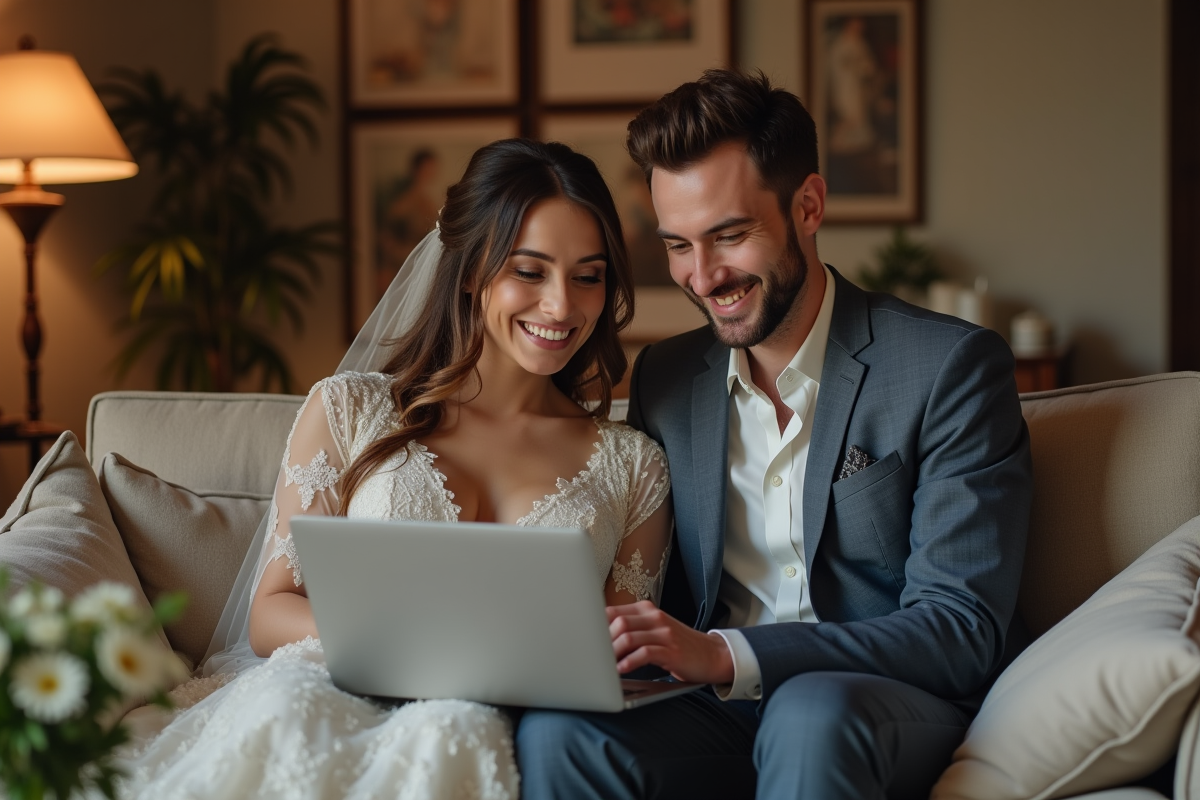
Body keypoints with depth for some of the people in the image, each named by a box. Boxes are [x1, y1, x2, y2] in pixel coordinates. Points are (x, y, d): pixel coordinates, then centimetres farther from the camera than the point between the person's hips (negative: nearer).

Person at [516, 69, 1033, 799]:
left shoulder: (953, 367, -5)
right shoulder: (664, 377, 12)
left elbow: (963, 631, -12)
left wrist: (727, 656, -24)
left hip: (893, 704, -3)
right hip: (718, 711, 3)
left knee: (812, 715, -38)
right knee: (557, 732, -28)